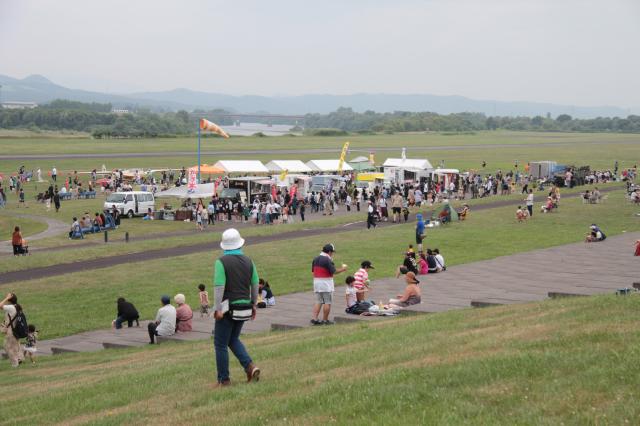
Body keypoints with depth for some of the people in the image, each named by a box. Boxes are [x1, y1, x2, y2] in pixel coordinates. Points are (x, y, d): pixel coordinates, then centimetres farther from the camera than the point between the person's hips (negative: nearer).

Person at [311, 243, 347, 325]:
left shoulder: (315, 259, 9)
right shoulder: (327, 260, -15)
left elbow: (313, 271, 13)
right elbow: (333, 271, -15)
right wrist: (342, 269, -1)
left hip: (316, 281, 7)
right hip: (326, 282, -7)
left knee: (318, 301, 11)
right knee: (327, 302, 2)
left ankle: (314, 318, 1)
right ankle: (325, 320, 5)